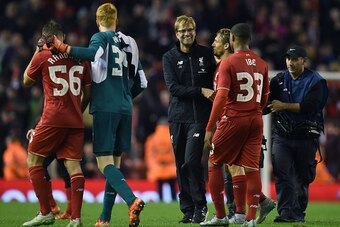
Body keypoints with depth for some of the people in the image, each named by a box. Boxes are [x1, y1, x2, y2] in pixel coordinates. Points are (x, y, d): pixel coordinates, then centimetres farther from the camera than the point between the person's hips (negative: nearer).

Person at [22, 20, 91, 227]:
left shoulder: (42, 56, -3)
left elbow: (27, 81, 15)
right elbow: (88, 93, 15)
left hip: (53, 119, -4)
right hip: (76, 121, 4)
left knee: (34, 159, 9)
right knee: (73, 165, 2)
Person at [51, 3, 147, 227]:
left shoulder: (101, 38, -2)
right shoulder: (129, 43, 16)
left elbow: (93, 53, -27)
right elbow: (140, 82, 19)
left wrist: (64, 48, -18)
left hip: (105, 107, -6)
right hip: (125, 108, 6)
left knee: (105, 162, -8)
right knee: (115, 162, 10)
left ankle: (132, 200, -30)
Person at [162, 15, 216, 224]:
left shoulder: (206, 54, 5)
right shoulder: (170, 57, 5)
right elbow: (173, 88, -6)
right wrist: (201, 91, -15)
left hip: (199, 115, -2)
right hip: (178, 116, 2)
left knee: (191, 161, -14)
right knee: (181, 165, 5)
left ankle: (200, 206, -4)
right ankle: (188, 210, 12)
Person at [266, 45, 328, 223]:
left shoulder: (315, 81, -4)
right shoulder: (279, 80, 9)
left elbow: (309, 106, -16)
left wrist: (284, 106, -17)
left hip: (306, 136, -2)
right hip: (281, 134, 2)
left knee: (302, 176, 6)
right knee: (282, 173, -12)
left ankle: (298, 212, 16)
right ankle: (286, 211, -16)